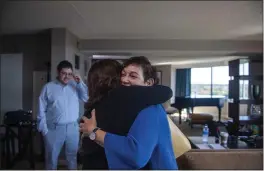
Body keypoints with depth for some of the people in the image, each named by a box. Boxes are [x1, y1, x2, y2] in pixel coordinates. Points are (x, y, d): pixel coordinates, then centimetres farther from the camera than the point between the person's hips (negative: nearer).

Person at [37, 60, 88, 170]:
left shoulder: (75, 86, 4)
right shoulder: (48, 87, -1)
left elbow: (87, 98, -4)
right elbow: (42, 110, -2)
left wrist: (80, 83, -10)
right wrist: (44, 129, -5)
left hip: (73, 128, 2)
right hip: (54, 128, -2)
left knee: (72, 156, 16)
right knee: (51, 157, 11)